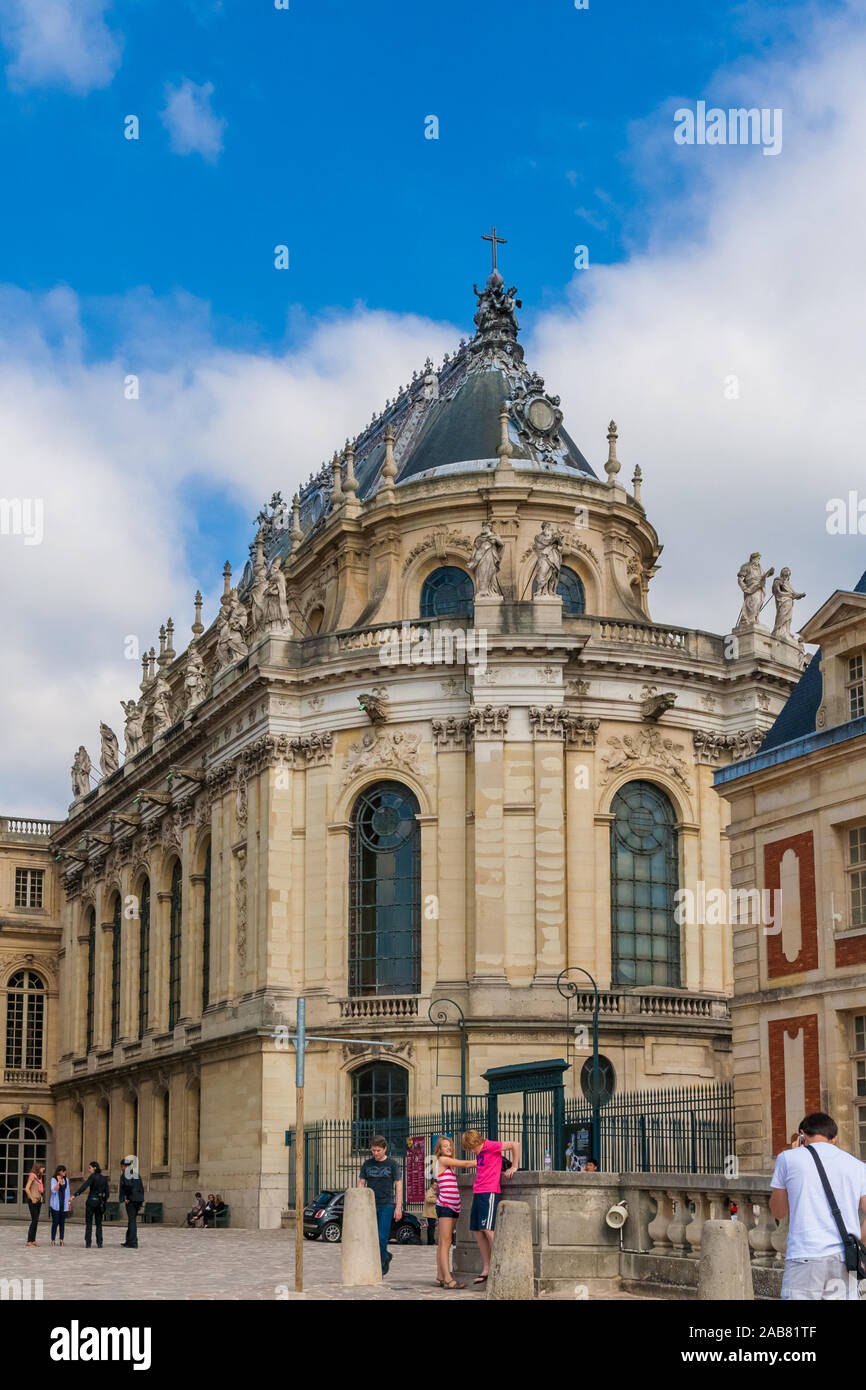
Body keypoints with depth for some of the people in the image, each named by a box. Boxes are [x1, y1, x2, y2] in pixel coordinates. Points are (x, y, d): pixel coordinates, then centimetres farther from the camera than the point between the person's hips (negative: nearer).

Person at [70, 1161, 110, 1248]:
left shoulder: (93, 1176, -9)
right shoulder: (104, 1178, 8)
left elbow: (84, 1186, -22)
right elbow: (107, 1192, 9)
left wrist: (74, 1195, -28)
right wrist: (104, 1202, 19)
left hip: (91, 1200, -5)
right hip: (100, 1201, 5)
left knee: (89, 1223, 3)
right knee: (99, 1224, 10)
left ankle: (88, 1243, -1)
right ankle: (99, 1244, 2)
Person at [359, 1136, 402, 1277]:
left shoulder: (392, 1164, 1)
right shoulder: (367, 1164, 9)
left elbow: (398, 1185, 2)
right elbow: (361, 1183, 13)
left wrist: (398, 1207, -5)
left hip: (387, 1205, -3)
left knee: (382, 1237, -10)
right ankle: (386, 1257, 26)